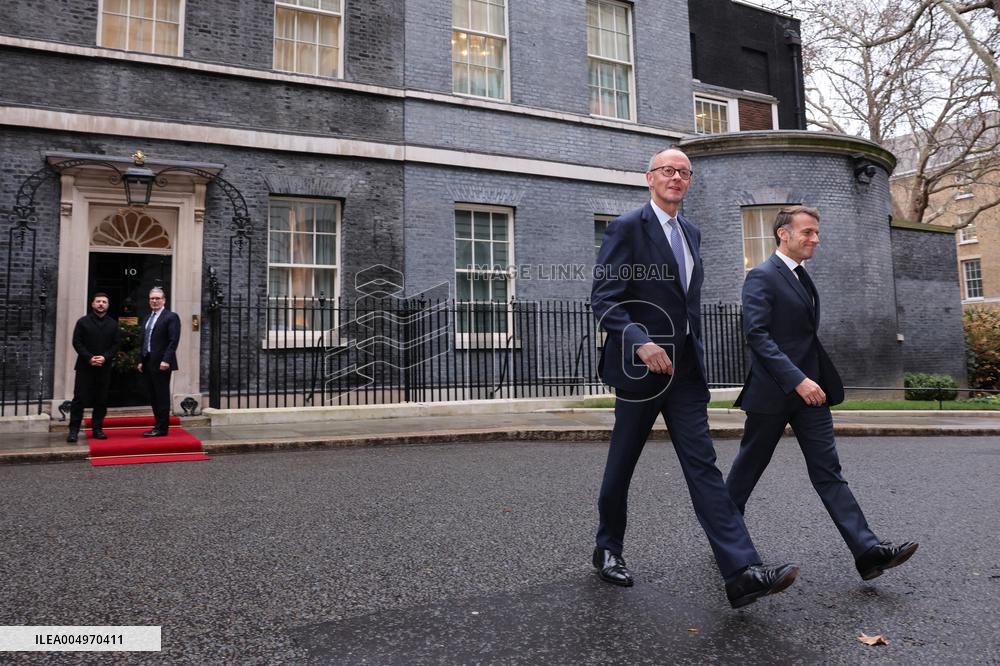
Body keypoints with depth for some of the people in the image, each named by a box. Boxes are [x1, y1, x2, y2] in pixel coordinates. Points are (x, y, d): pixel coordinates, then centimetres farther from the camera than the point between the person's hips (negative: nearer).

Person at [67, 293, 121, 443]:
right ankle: (74, 430, 1)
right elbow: (76, 342, -2)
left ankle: (97, 429, 12)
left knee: (101, 400, 5)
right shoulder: (83, 321, 3)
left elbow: (116, 344, 5)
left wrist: (105, 357, -10)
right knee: (79, 398, -3)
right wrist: (89, 358, -13)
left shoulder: (113, 324, 10)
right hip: (85, 366, -2)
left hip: (104, 367, 2)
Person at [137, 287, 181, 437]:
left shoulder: (171, 317, -5)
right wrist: (141, 360, 13)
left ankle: (162, 428, -1)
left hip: (161, 364, -8)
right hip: (147, 363, 8)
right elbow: (144, 342, 22)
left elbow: (173, 341, -13)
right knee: (153, 397, 10)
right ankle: (158, 425, 16)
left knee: (162, 397, -5)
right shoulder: (147, 319, 20)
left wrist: (166, 360, -21)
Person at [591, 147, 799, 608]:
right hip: (642, 365, -5)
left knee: (703, 466, -1)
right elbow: (603, 298, -13)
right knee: (622, 465, 10)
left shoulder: (691, 232, 15)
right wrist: (640, 343, -26)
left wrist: (694, 352, 18)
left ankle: (741, 572, -4)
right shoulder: (627, 228, -7)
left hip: (685, 368, 6)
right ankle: (608, 550, 30)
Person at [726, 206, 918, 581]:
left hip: (809, 389, 8)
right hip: (772, 393, -7)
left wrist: (812, 380, 17)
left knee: (828, 471, 3)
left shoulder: (802, 278, 16)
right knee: (748, 468, 7)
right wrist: (797, 379, -27)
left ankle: (868, 551, 0)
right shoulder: (762, 277, -11)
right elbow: (757, 335, -21)